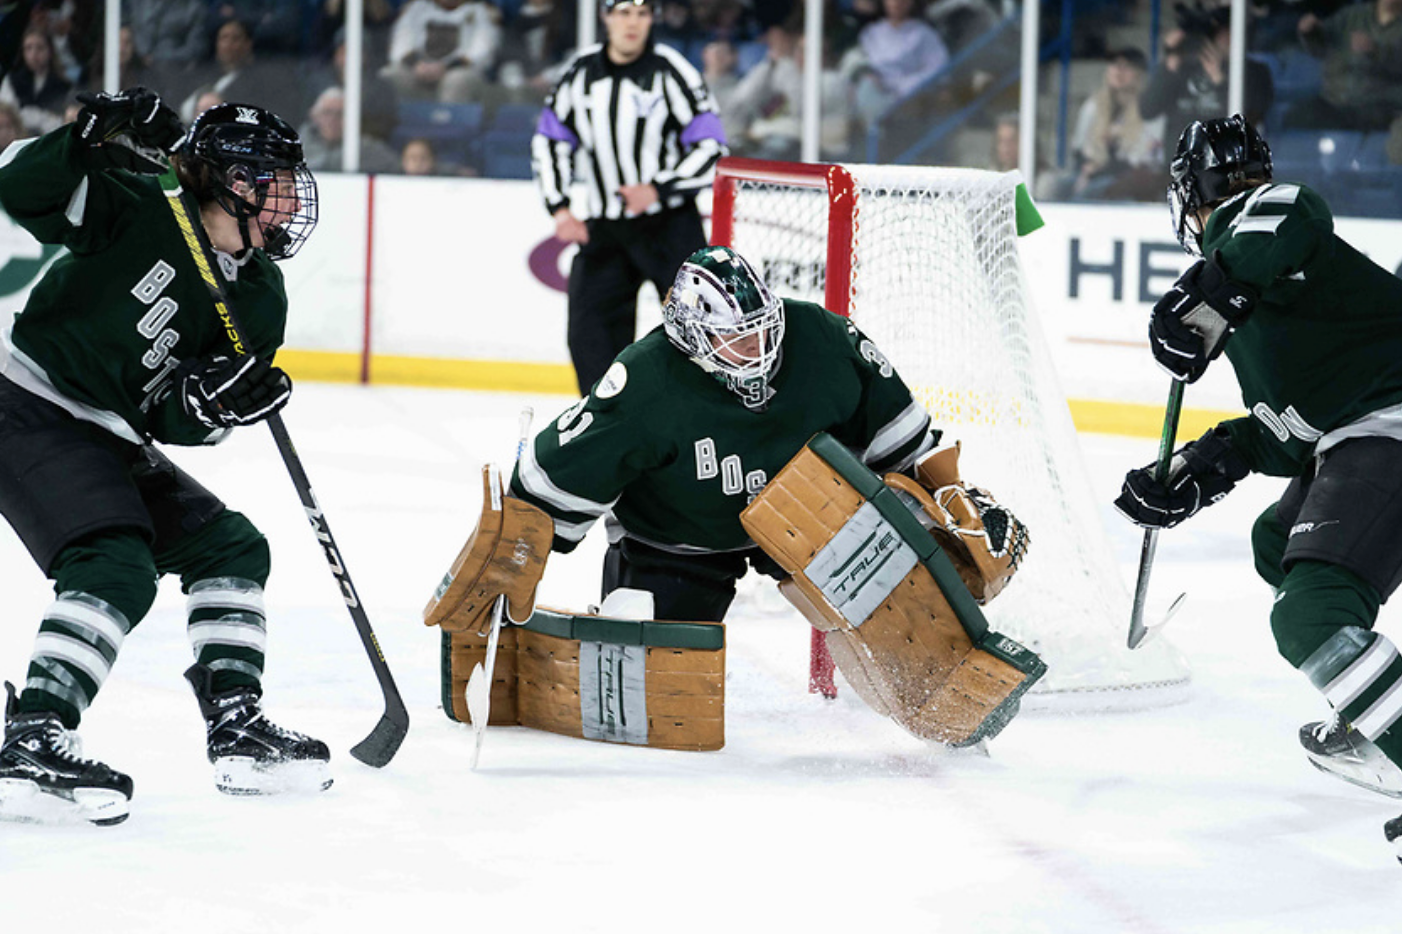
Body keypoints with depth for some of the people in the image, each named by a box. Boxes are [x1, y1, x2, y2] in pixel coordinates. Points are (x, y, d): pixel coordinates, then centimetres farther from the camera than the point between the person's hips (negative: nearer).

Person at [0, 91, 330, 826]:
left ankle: (236, 731, 14)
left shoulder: (259, 299, 5)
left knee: (230, 546, 9)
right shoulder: (138, 208, -12)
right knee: (116, 566, -25)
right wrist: (93, 140, -34)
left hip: (112, 444, 9)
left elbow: (177, 421, 0)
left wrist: (208, 403, -23)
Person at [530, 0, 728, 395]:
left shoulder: (671, 71, -10)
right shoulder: (581, 72, 3)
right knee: (589, 332, -3)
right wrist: (560, 209, 2)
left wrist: (657, 190, -22)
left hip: (669, 224, -4)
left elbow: (711, 148, -12)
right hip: (604, 227, 4)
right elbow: (549, 140, 12)